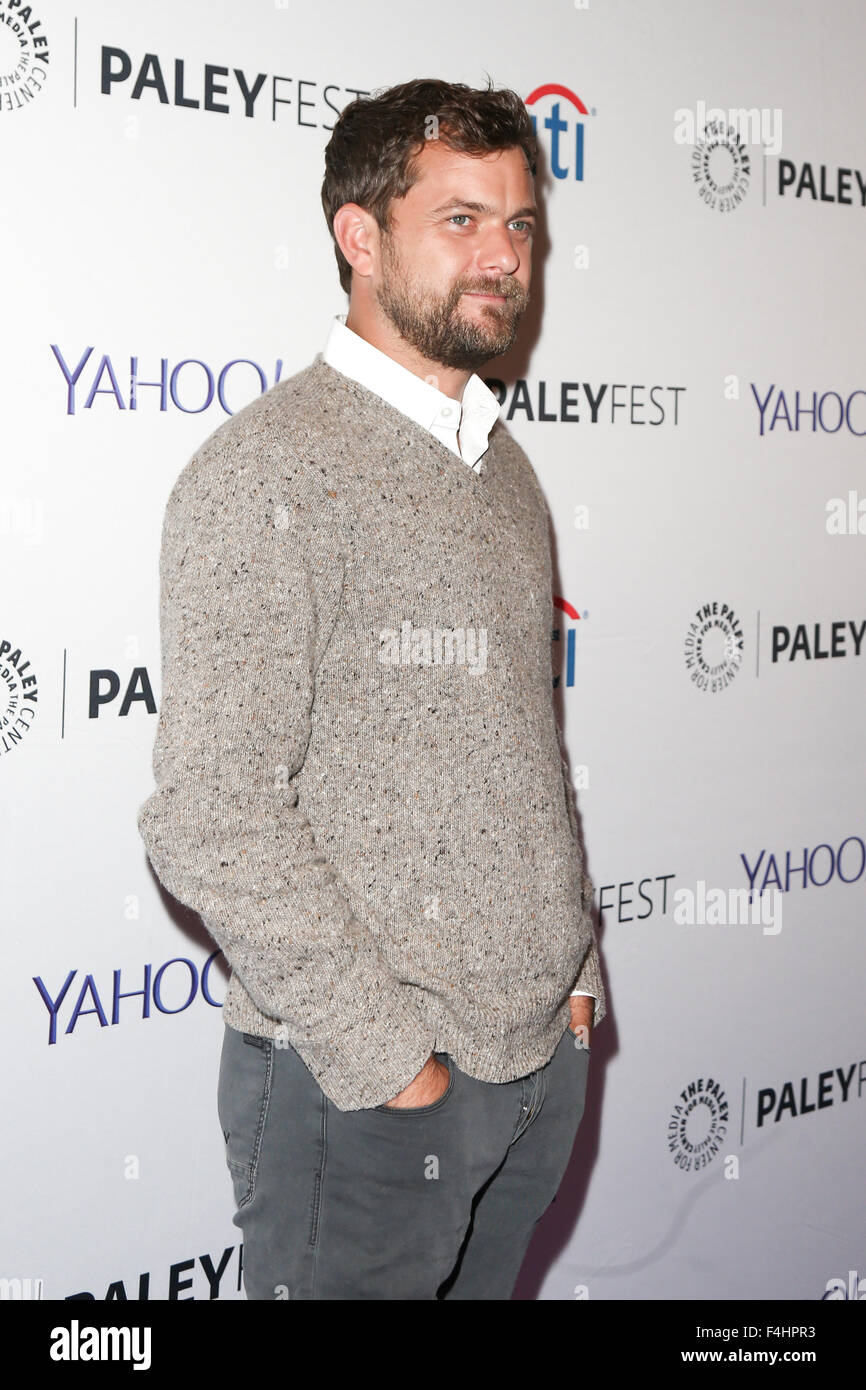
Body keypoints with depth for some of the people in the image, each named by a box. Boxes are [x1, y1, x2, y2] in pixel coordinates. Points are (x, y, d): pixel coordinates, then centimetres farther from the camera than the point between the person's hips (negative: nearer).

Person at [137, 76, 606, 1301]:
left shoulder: (505, 467, 12)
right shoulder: (270, 472, -14)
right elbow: (215, 819, -20)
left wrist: (576, 968, 11)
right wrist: (382, 1056, -17)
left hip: (546, 1059, 7)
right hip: (360, 1091, -7)